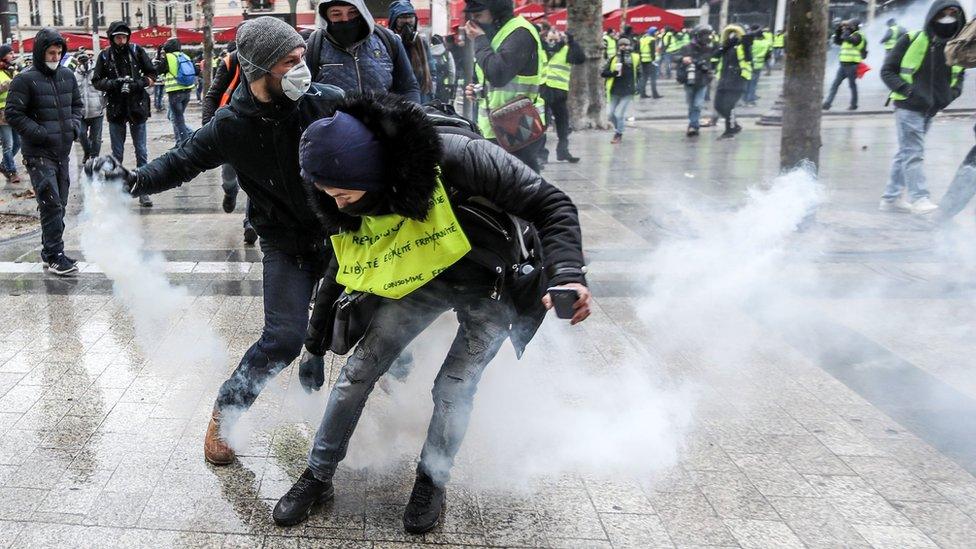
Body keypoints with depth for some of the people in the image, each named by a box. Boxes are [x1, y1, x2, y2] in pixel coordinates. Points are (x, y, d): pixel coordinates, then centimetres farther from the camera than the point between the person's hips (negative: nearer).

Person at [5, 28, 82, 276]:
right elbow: (13, 113, -10)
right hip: (39, 153, -7)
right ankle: (54, 256, -6)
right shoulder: (25, 80, -9)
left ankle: (49, 251, 24)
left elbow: (76, 104, 23)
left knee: (60, 203, 12)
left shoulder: (67, 76, 11)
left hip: (63, 151, 7)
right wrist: (40, 133, -16)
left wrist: (75, 124, 4)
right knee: (51, 203, -12)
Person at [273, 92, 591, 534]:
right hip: (423, 279, 4)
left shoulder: (457, 159, -36)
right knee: (357, 370, -2)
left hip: (491, 286, -4)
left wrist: (567, 274, -45)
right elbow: (341, 274, 3)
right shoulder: (354, 209, -16)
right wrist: (314, 346, 12)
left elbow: (550, 204, -29)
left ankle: (432, 482, 18)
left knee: (453, 388, -11)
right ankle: (317, 477, 18)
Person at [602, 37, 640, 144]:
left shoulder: (635, 58, 0)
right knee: (612, 114, 8)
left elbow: (638, 73, 15)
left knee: (619, 114, -9)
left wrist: (637, 85, 9)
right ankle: (617, 130, 35)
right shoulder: (613, 59, -1)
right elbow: (603, 73, -2)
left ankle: (619, 134, 13)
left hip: (627, 92, -2)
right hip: (614, 91, 2)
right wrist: (613, 73, -17)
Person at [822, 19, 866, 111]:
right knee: (835, 84, 0)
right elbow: (837, 40, 23)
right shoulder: (849, 35, 19)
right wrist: (838, 29, 12)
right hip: (843, 64, 8)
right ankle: (827, 103, -3)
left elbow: (848, 39, -26)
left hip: (852, 65, -8)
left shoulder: (858, 35, -8)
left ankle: (854, 105, 13)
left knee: (852, 85, 2)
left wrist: (846, 30, -12)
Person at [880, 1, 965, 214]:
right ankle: (919, 198, -10)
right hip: (908, 107, -6)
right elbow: (887, 70, -6)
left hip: (930, 110, 6)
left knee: (906, 153, 11)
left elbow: (958, 77, 18)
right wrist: (906, 90, -18)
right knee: (913, 152, -11)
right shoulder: (911, 40, -11)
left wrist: (951, 94, -2)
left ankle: (891, 198, 17)